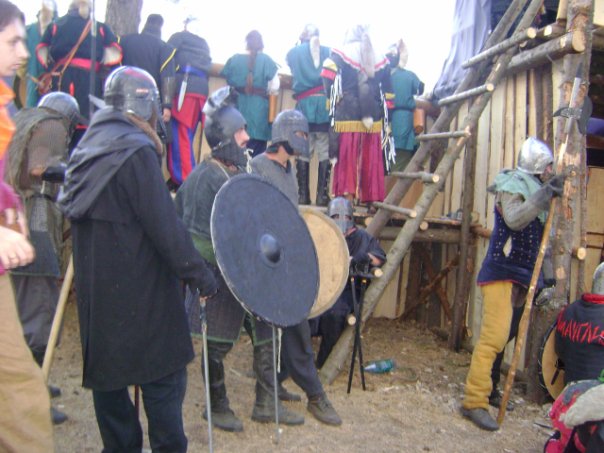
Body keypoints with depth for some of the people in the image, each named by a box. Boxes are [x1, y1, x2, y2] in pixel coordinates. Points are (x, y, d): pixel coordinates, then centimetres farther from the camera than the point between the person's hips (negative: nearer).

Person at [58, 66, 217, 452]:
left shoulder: (89, 148, 10)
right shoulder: (137, 150, -16)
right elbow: (165, 226, -20)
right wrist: (199, 274, -12)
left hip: (97, 289, 9)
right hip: (140, 293, -9)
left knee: (107, 372, 16)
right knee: (163, 375, 3)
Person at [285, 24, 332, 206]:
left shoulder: (294, 52, 10)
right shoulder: (328, 52, 11)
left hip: (304, 105, 0)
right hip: (325, 104, 0)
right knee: (325, 152, 0)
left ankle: (303, 195, 2)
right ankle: (322, 195, -3)